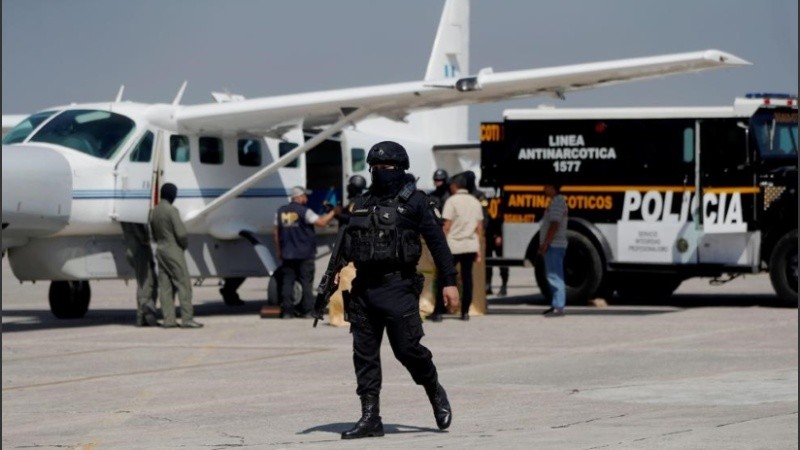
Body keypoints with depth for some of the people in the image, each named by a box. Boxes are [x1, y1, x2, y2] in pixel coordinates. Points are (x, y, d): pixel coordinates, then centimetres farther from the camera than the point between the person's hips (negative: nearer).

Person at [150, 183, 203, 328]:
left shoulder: (155, 211, 9)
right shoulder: (171, 210, -16)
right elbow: (181, 233, -18)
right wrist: (185, 245, -1)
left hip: (160, 250, 8)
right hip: (174, 251, -8)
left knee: (165, 286, 8)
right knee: (183, 284, -4)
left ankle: (168, 319, 7)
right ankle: (187, 319, -8)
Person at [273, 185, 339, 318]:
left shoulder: (281, 211, 9)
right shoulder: (304, 211, -9)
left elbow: (276, 233, 12)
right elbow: (321, 222, -14)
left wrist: (279, 251, 19)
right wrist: (333, 212, 0)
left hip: (287, 254, 4)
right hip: (304, 254, -4)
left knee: (287, 282, 5)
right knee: (306, 282, 2)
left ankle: (287, 310, 2)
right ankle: (306, 309, 1)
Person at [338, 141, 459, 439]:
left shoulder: (414, 201, -1)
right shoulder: (363, 203, 15)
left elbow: (437, 242, -2)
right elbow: (348, 245, 18)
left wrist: (449, 281, -5)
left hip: (397, 287, -6)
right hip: (364, 288, 6)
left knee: (407, 348, -7)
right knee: (364, 353, 3)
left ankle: (436, 393, 20)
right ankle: (370, 418, 7)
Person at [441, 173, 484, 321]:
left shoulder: (452, 201, -7)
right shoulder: (475, 202, 11)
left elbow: (446, 226, -11)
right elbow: (479, 227, 13)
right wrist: (478, 249, 18)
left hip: (453, 246, -5)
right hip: (470, 246, 5)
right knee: (467, 278, 7)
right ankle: (465, 312, 7)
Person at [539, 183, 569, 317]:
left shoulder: (557, 203, -14)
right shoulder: (555, 202, 19)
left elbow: (554, 226, -21)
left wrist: (545, 244, -21)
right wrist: (544, 245, 21)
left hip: (554, 246, -11)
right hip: (552, 246, 11)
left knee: (555, 277, -12)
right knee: (553, 277, 14)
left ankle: (558, 307, -14)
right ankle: (556, 306, 18)